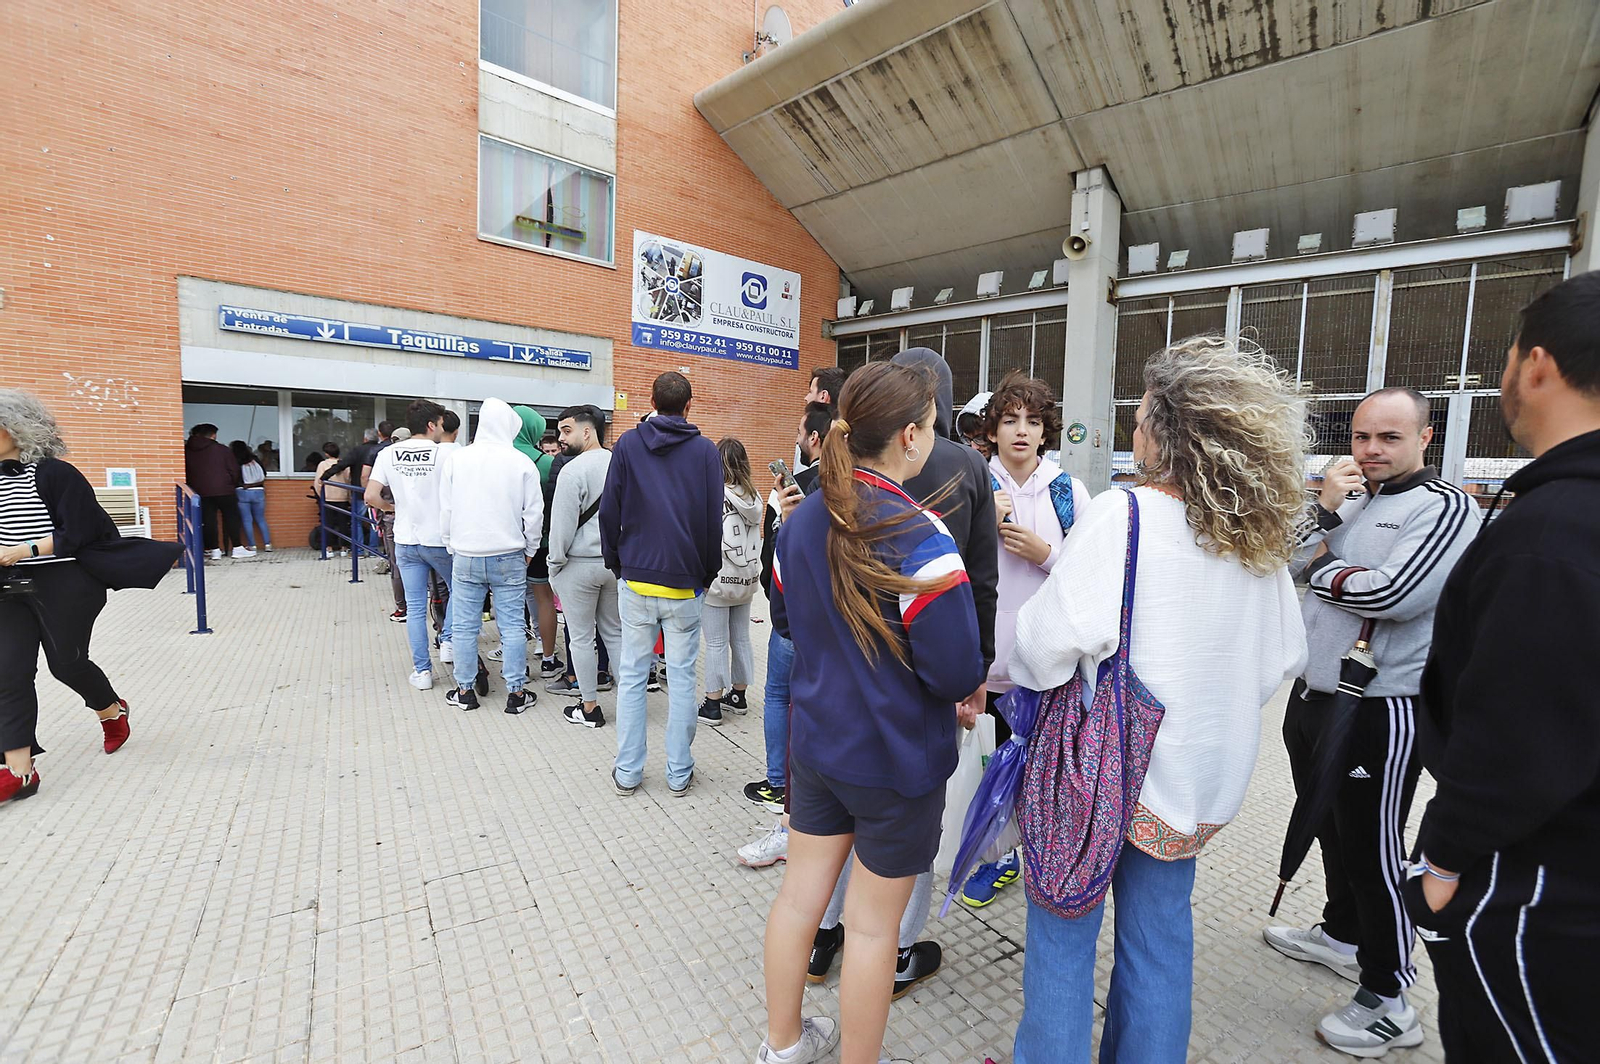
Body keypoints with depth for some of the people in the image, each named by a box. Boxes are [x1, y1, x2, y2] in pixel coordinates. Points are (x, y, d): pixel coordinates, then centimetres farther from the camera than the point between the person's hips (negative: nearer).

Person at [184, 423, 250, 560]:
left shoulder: (188, 451, 7)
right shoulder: (222, 450, -2)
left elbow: (186, 473, 8)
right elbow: (234, 470, 0)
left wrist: (193, 488, 18)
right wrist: (232, 485, 16)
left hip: (201, 492, 3)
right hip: (224, 490, -3)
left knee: (207, 521, 5)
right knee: (231, 518, 3)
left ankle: (214, 550, 5)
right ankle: (238, 548, 2)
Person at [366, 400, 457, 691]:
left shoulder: (388, 454, 1)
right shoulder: (446, 452, -10)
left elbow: (371, 496, -3)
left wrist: (395, 507, 14)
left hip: (406, 542, 4)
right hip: (440, 540, -3)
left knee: (415, 607, 9)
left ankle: (422, 670, 14)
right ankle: (449, 641, 9)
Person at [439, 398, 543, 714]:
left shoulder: (455, 459, -1)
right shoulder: (522, 462, -7)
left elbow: (445, 510, 4)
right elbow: (534, 513, -3)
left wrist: (451, 545, 16)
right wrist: (529, 550, 10)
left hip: (466, 557, 2)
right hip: (509, 557, -1)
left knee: (464, 626, 11)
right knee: (512, 625, 5)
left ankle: (464, 691, 22)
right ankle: (516, 693, 12)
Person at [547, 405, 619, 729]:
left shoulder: (573, 470, -15)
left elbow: (562, 524, -15)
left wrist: (555, 563, -3)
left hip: (580, 564, -6)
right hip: (616, 562, 6)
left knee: (581, 638, 6)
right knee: (615, 633, 16)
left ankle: (589, 708, 15)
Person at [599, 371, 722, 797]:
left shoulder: (628, 445, 1)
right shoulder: (706, 451, -1)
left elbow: (609, 511, 1)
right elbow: (714, 521, -1)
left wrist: (615, 563, 12)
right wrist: (707, 574, 8)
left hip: (635, 579, 1)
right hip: (684, 583, -1)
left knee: (631, 674, 10)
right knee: (682, 676, 8)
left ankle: (628, 771, 18)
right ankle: (679, 773, 16)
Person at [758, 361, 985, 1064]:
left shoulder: (801, 522, -2)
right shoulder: (919, 537, -24)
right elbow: (956, 670, -24)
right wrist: (971, 686, -3)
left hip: (814, 738, 7)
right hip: (896, 757, -6)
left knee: (800, 893, 21)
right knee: (873, 924, 13)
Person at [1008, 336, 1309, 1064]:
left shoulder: (1121, 515, -19)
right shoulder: (1262, 538, 0)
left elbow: (1057, 635, -24)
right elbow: (1283, 656, 8)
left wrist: (1019, 677, -4)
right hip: (1199, 772, 6)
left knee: (1065, 931, 12)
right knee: (1160, 934, 22)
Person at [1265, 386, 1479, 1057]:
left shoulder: (1445, 507, -11)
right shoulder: (1350, 497, 11)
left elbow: (1392, 593, -24)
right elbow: (1289, 569, 3)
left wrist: (1322, 569, -7)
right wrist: (1324, 512, -9)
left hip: (1380, 708, -7)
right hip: (1312, 694, 7)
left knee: (1371, 849, 3)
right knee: (1331, 826, 22)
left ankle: (1389, 1002, 20)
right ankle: (1341, 934, 42)